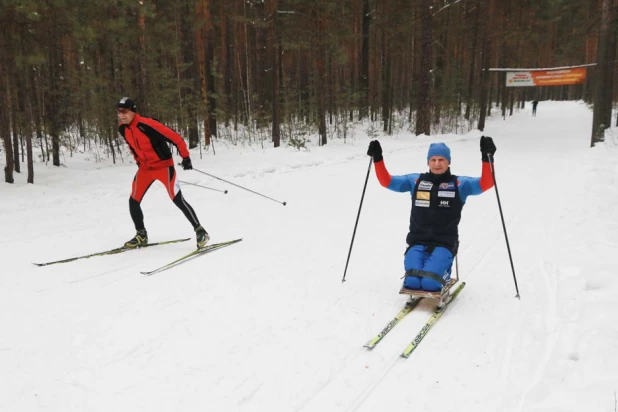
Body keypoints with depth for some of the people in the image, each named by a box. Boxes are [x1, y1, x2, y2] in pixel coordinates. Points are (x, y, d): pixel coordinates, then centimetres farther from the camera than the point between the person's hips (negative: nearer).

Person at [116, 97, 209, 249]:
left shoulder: (147, 124, -25)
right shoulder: (123, 128, -2)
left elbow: (175, 137, -23)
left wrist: (186, 157, -19)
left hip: (163, 165, -7)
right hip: (145, 168, 7)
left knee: (178, 200, -11)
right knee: (133, 201, 5)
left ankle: (200, 231, 0)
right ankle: (141, 235, 23)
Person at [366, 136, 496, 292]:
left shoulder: (459, 184, 4)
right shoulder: (415, 181, 9)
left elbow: (486, 183, -7)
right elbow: (387, 181, 9)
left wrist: (487, 158, -22)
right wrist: (378, 158, -4)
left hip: (444, 244, -1)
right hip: (417, 242, 1)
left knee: (430, 283, -22)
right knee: (412, 282, -20)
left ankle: (443, 272, 13)